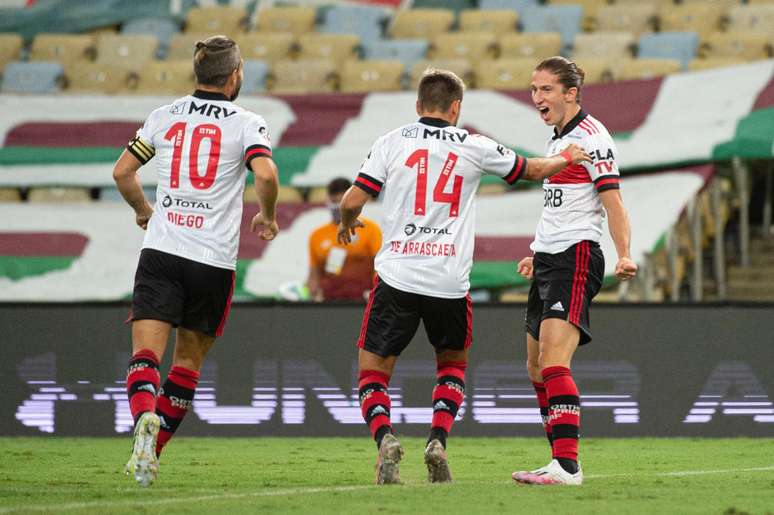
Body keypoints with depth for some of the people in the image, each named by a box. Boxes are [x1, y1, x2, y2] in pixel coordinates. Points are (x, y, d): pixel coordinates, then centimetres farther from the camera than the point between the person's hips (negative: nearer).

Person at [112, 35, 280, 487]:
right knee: (189, 361, 15)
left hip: (161, 250, 1)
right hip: (214, 259, -1)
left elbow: (122, 171, 13)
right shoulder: (247, 123, 0)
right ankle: (153, 451, 13)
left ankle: (145, 420, -37)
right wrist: (268, 217, 4)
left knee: (146, 354, -8)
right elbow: (266, 174, -16)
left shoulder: (164, 116, 10)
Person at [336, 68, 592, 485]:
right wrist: (567, 157, 41)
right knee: (452, 363, 25)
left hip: (397, 277, -1)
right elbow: (532, 170, 20)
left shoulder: (392, 142, 2)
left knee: (372, 372, 7)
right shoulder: (474, 147, 5)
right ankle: (438, 441, 4)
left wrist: (346, 224, 23)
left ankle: (383, 436, -21)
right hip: (450, 283, 1)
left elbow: (352, 201, -1)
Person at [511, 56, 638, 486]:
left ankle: (567, 466, -26)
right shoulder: (557, 138, 17)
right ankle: (561, 462, 17)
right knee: (536, 369, 10)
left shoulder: (590, 136, -10)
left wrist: (624, 256, -31)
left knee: (553, 363, -21)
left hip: (576, 259, -10)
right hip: (548, 260, 10)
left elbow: (612, 201, -18)